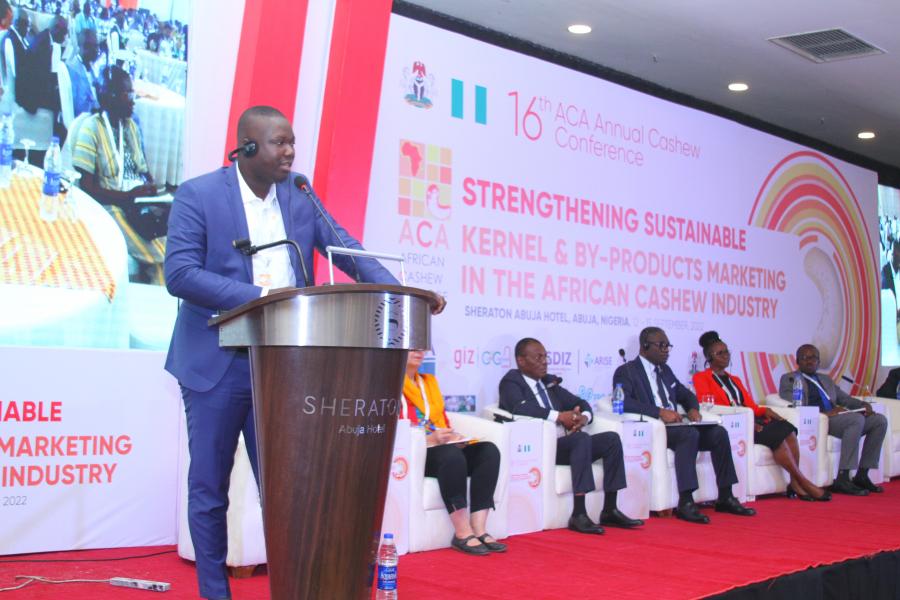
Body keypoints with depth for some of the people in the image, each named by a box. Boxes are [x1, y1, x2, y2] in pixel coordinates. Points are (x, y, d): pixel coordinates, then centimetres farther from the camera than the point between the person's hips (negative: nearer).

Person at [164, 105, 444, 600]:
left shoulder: (299, 195, 7)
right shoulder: (197, 195, -6)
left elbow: (346, 249, 2)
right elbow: (179, 273, -15)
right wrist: (258, 296, -24)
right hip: (217, 365, -3)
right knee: (209, 486, 7)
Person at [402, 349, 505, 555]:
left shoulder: (430, 382, 24)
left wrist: (453, 436, -2)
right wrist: (428, 439, -21)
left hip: (440, 447, 7)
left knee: (489, 450, -20)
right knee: (452, 455, -37)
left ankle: (478, 530, -26)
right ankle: (462, 533, -30)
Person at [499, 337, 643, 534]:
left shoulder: (549, 382, 22)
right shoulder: (512, 381, 0)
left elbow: (581, 403, 23)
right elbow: (520, 407, -22)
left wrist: (584, 417, -1)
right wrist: (559, 416, -22)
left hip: (564, 444, 8)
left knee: (612, 439, -8)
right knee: (582, 438, -31)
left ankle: (609, 510, -7)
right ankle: (578, 515, -33)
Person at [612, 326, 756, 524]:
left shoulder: (665, 370, 23)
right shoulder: (626, 371, -2)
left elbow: (686, 394, 33)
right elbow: (624, 401, -20)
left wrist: (693, 409, 8)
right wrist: (659, 412, -27)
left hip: (674, 426, 8)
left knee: (719, 433, -11)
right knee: (690, 434, -33)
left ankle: (725, 498, -7)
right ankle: (685, 503, -36)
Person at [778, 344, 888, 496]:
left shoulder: (826, 379, 31)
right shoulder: (789, 379, 9)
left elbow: (845, 398, 26)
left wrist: (864, 405, 3)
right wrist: (823, 414, -18)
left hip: (835, 417, 7)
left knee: (880, 420, -9)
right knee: (857, 419, -30)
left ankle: (862, 475, -9)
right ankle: (842, 479, -33)